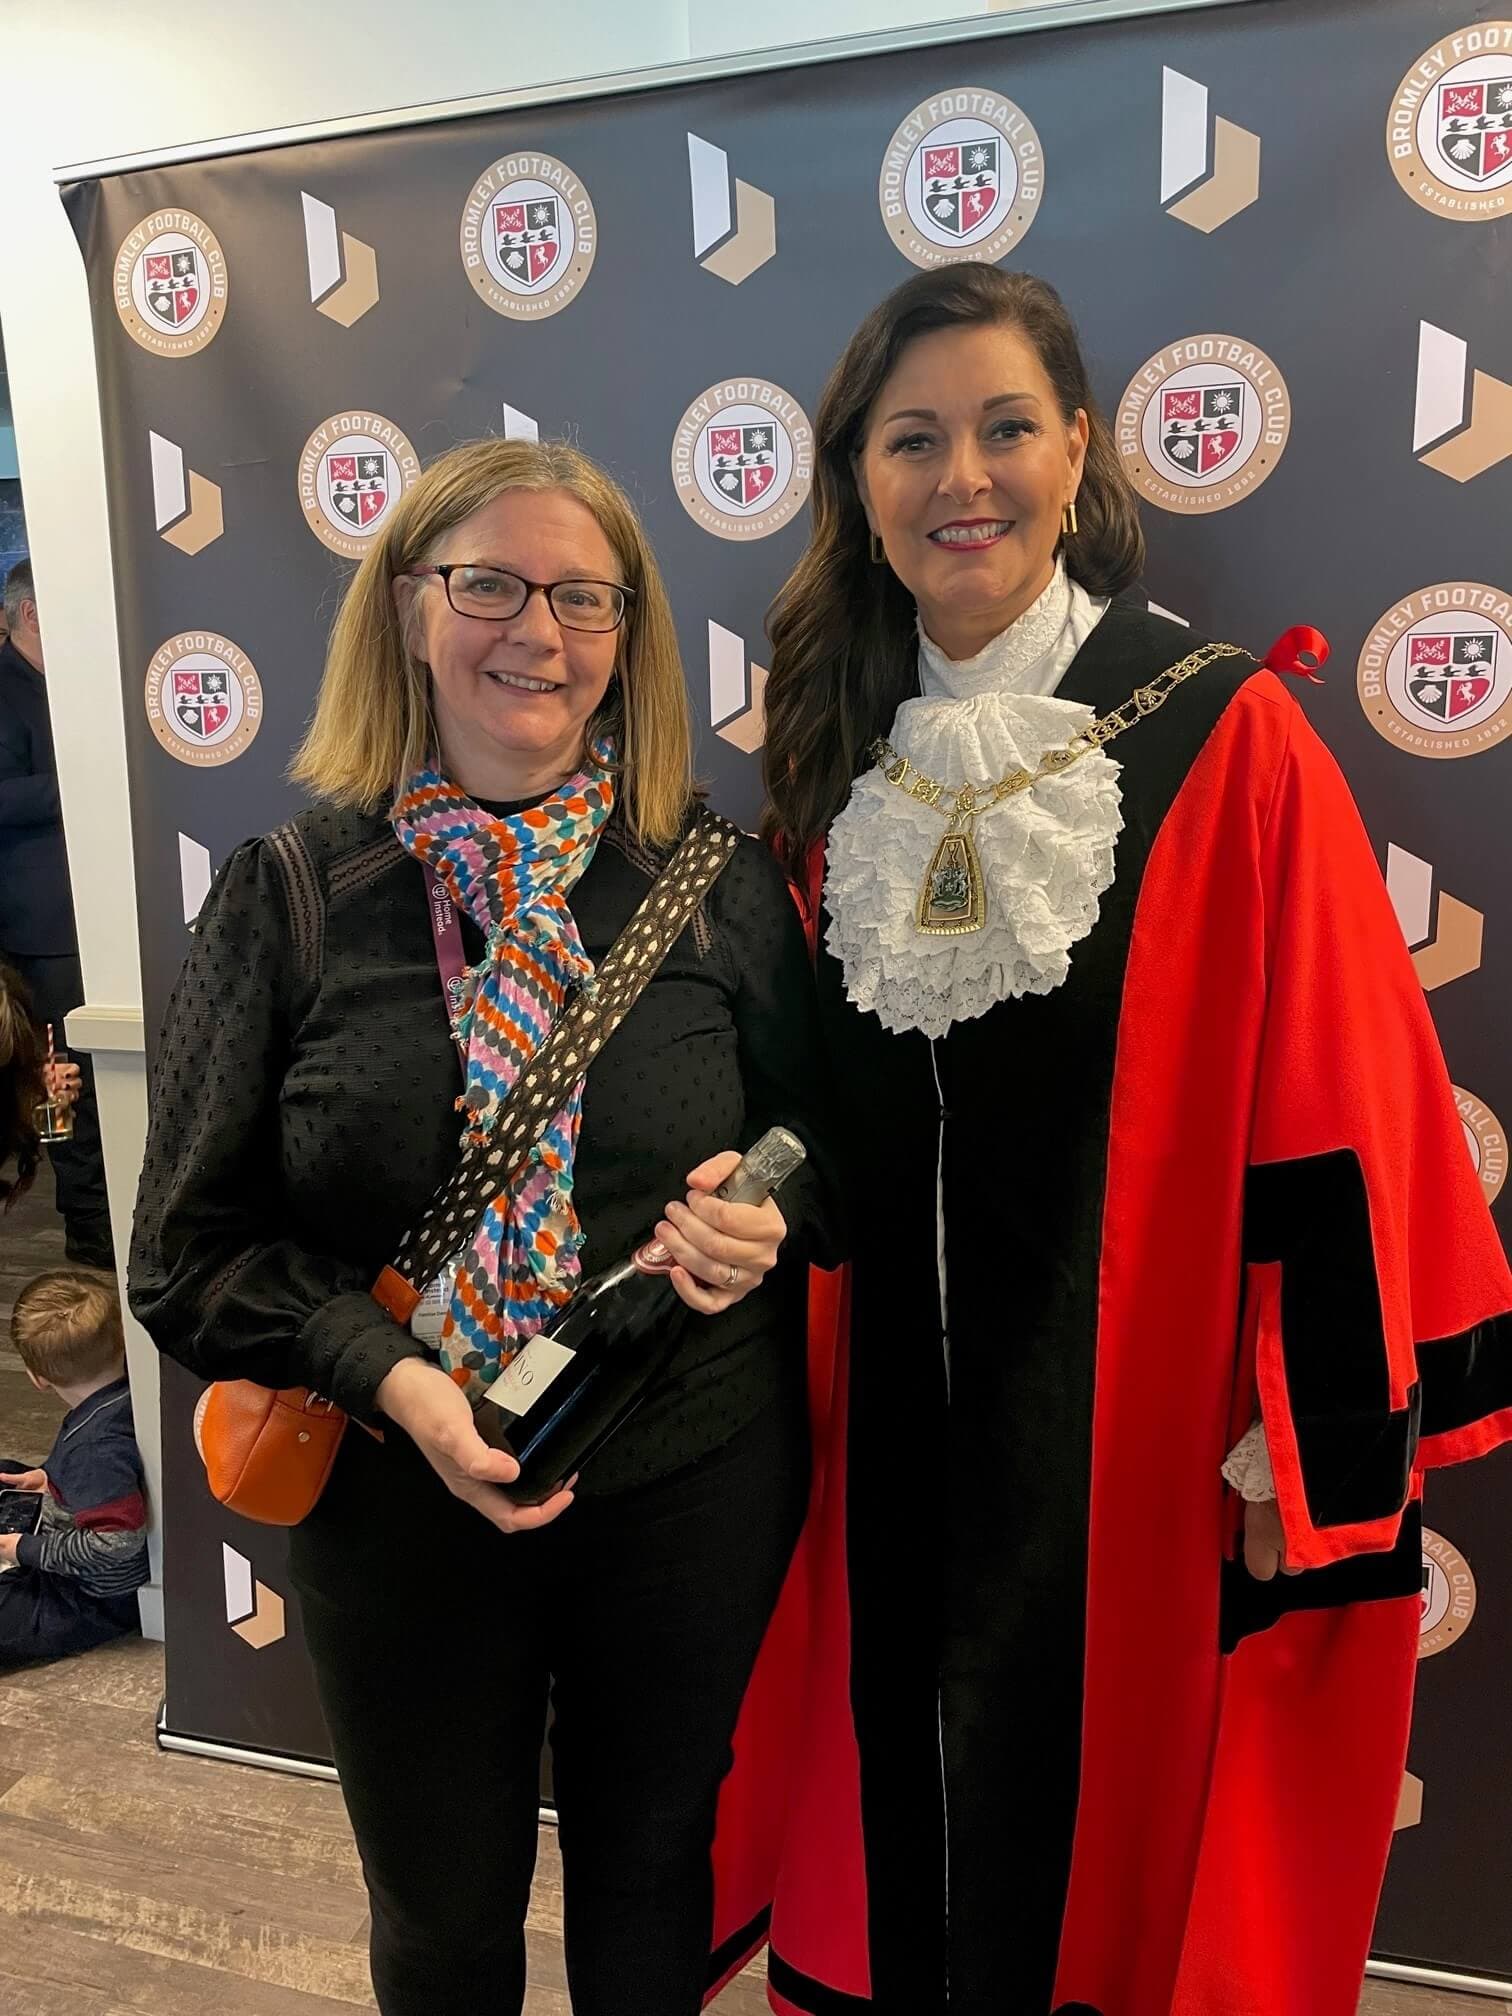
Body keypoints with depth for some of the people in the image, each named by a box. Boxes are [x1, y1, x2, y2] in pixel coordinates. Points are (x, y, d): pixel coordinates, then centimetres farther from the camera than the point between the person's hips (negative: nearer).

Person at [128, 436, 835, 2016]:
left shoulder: (723, 883, -5)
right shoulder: (292, 895, -9)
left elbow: (820, 1148, 5)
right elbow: (191, 1251, -6)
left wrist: (762, 1227, -17)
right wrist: (395, 1380, -20)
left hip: (696, 1488, 1)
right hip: (402, 1503, 0)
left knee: (652, 1878, 25)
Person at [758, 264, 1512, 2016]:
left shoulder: (1225, 737, -11)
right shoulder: (842, 755, 4)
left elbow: (1337, 1110, -11)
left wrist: (1308, 1445, -12)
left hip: (1144, 1429, -4)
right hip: (897, 1429, 4)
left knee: (1116, 1830, 16)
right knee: (912, 1834, 21)